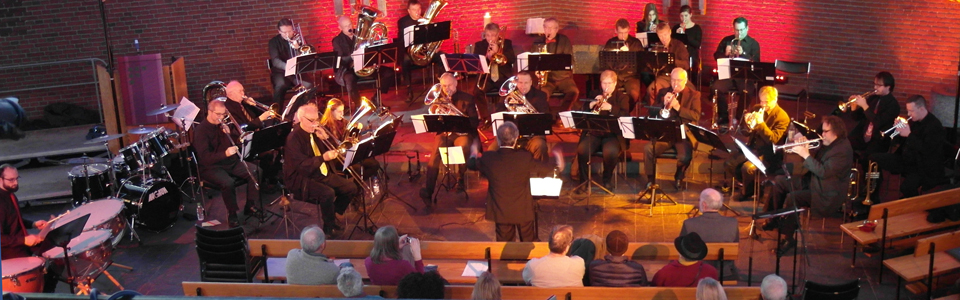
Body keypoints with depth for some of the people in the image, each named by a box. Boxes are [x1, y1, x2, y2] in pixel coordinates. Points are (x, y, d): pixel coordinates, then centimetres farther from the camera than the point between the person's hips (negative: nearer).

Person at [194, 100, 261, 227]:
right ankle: (232, 214, -13)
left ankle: (250, 206, -4)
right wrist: (225, 153, -37)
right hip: (211, 167, -7)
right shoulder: (201, 130, -13)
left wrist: (229, 132, -9)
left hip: (231, 163, 7)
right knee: (227, 182, -35)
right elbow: (205, 157, -23)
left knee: (257, 171, -13)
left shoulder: (223, 125, 10)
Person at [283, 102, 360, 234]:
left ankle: (332, 215, 15)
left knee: (351, 187, -3)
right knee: (328, 193, -32)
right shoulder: (293, 138, -16)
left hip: (324, 174, 8)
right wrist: (323, 157, -36)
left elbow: (333, 150, 10)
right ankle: (329, 226, -9)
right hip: (303, 180, -8)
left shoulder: (316, 132, 6)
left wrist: (326, 138, -9)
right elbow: (302, 166, -25)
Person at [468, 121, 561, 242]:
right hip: (523, 210, -1)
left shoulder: (488, 158, -14)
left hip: (500, 212, 1)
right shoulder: (525, 157, -18)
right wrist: (558, 163, 22)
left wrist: (473, 153, 31)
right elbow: (547, 168, -2)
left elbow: (471, 164, 7)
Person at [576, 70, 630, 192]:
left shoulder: (622, 97, 10)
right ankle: (584, 180, -8)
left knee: (611, 152, -33)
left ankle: (607, 179, -5)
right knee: (582, 150, -28)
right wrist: (591, 105, -9)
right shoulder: (594, 95, 17)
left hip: (613, 134, -2)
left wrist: (611, 108, -21)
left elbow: (625, 116, -7)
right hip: (593, 133, 2)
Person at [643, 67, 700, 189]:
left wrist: (678, 107, -19)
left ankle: (678, 177, 2)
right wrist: (663, 104, -12)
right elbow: (652, 114, 7)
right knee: (648, 148, -27)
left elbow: (696, 116, -6)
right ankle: (650, 179, -6)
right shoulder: (663, 93, 12)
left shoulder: (694, 95, 7)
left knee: (685, 156, -31)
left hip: (684, 134, -2)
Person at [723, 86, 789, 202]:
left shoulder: (782, 117, -12)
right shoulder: (757, 109, 7)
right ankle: (748, 185, 13)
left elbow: (773, 140, -21)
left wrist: (761, 123, -28)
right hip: (753, 147, 7)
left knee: (747, 168, -29)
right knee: (728, 164, -9)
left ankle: (748, 192, 1)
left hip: (769, 153, -7)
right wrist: (748, 123, -14)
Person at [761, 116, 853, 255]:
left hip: (827, 195, -10)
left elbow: (824, 172, -29)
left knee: (792, 197, -29)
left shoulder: (843, 150, -22)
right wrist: (802, 147, -5)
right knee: (779, 181, 6)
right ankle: (775, 220, 17)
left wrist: (806, 155, -26)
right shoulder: (827, 143, 7)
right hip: (813, 182, 10)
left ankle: (789, 238, -17)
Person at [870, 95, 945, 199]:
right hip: (906, 160, 8)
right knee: (874, 158, 0)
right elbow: (900, 141, 13)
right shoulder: (913, 120, 7)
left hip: (925, 168, -8)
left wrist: (909, 135, -23)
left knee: (906, 187, -35)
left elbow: (926, 150, -27)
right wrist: (899, 128, -6)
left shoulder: (934, 126, -16)